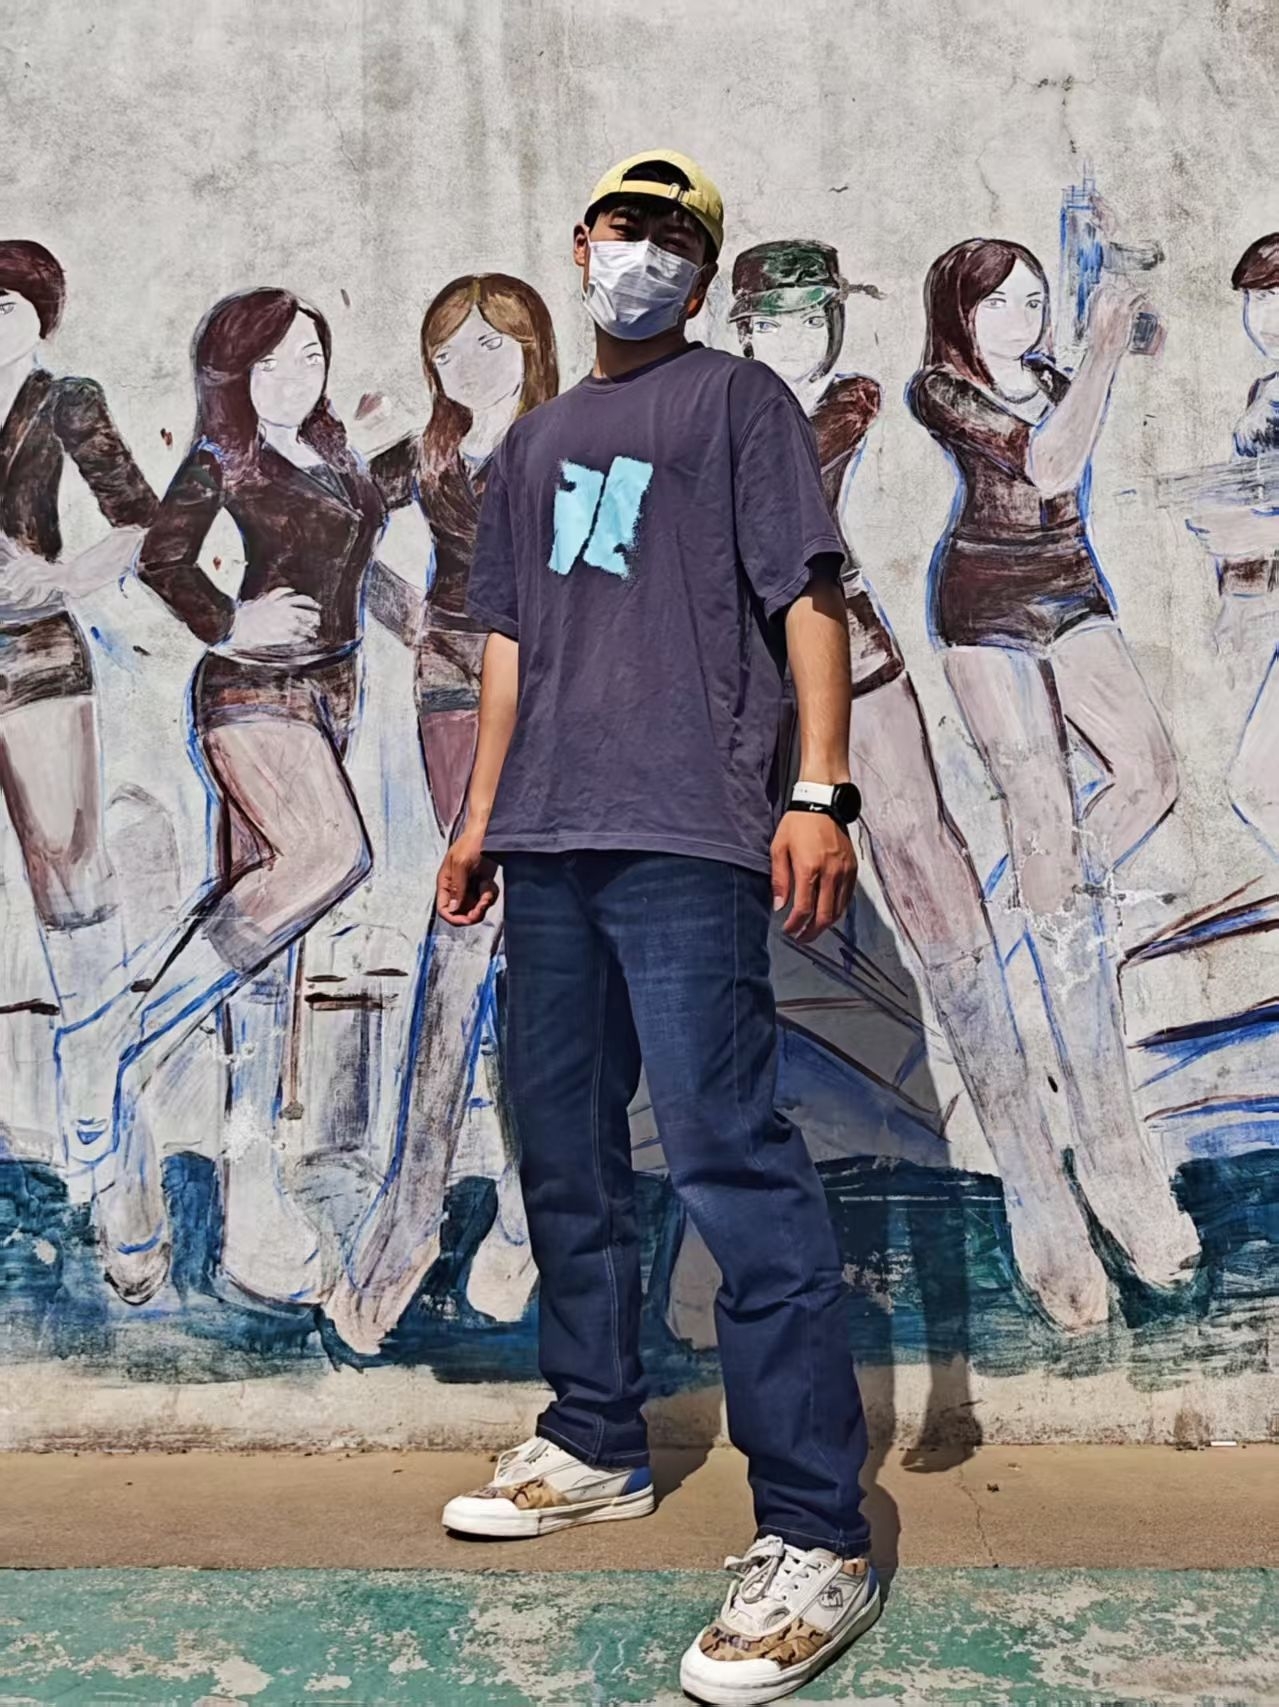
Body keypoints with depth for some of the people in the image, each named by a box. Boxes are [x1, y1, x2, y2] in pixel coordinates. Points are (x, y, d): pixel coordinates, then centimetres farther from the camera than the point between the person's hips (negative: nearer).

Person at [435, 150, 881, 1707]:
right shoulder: (533, 444, 26)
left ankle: (814, 1536, -6)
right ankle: (595, 1445, 26)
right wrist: (480, 819, 20)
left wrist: (819, 790, -15)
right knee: (563, 1150, 11)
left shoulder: (738, 401, 8)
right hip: (550, 844, 7)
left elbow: (807, 599, -2)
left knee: (729, 1157, -13)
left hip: (688, 835, -7)